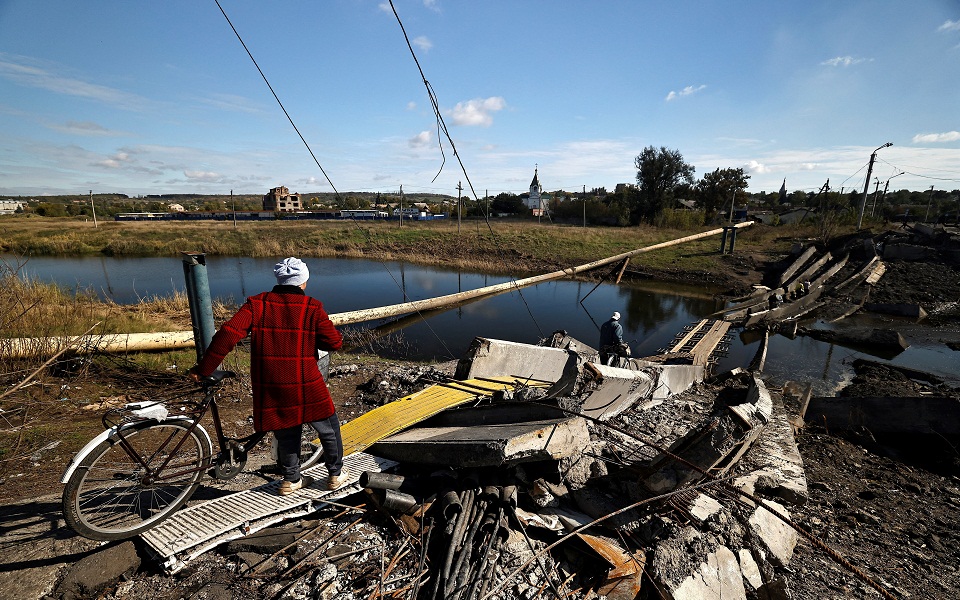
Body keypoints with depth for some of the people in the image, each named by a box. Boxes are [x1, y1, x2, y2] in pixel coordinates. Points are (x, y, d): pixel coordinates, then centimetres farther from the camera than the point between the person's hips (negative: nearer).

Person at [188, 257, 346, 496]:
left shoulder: (256, 304, 1)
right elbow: (335, 342, -5)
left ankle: (291, 480, 36)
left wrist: (203, 369, -3)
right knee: (328, 429, 17)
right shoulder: (312, 307, -5)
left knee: (286, 434, 22)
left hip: (269, 389, 3)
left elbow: (228, 334, -9)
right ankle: (336, 474, 30)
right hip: (306, 387, -3)